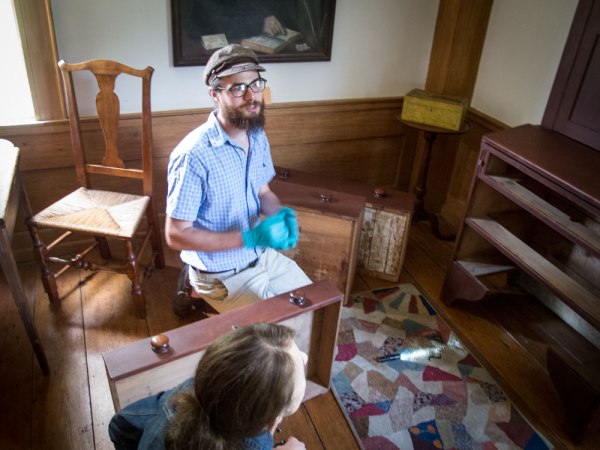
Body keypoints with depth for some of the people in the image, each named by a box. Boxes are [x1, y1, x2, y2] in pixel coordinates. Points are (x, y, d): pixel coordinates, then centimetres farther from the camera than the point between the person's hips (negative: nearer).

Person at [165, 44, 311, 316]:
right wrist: (250, 238, -29)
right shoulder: (193, 155, -28)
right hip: (222, 274, -7)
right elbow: (176, 235, -23)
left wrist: (282, 214, -14)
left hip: (263, 256, 7)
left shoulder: (258, 137, -4)